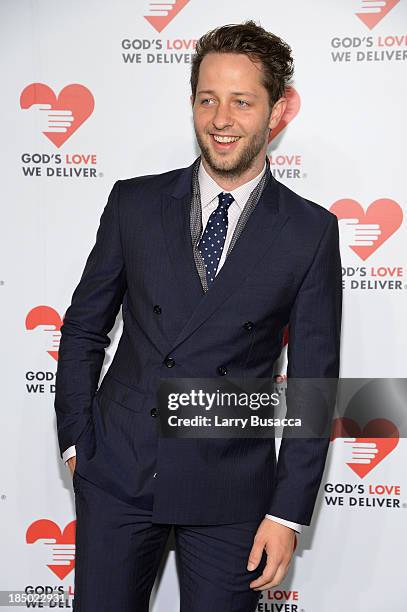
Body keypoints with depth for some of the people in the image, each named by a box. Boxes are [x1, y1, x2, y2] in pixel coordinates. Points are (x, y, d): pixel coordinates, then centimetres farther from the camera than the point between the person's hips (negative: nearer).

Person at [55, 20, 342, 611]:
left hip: (229, 489, -1)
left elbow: (313, 382, -3)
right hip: (116, 472, 2)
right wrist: (75, 440, 3)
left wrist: (288, 513, -5)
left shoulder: (311, 231, -4)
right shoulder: (134, 203, 1)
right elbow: (83, 327, 8)